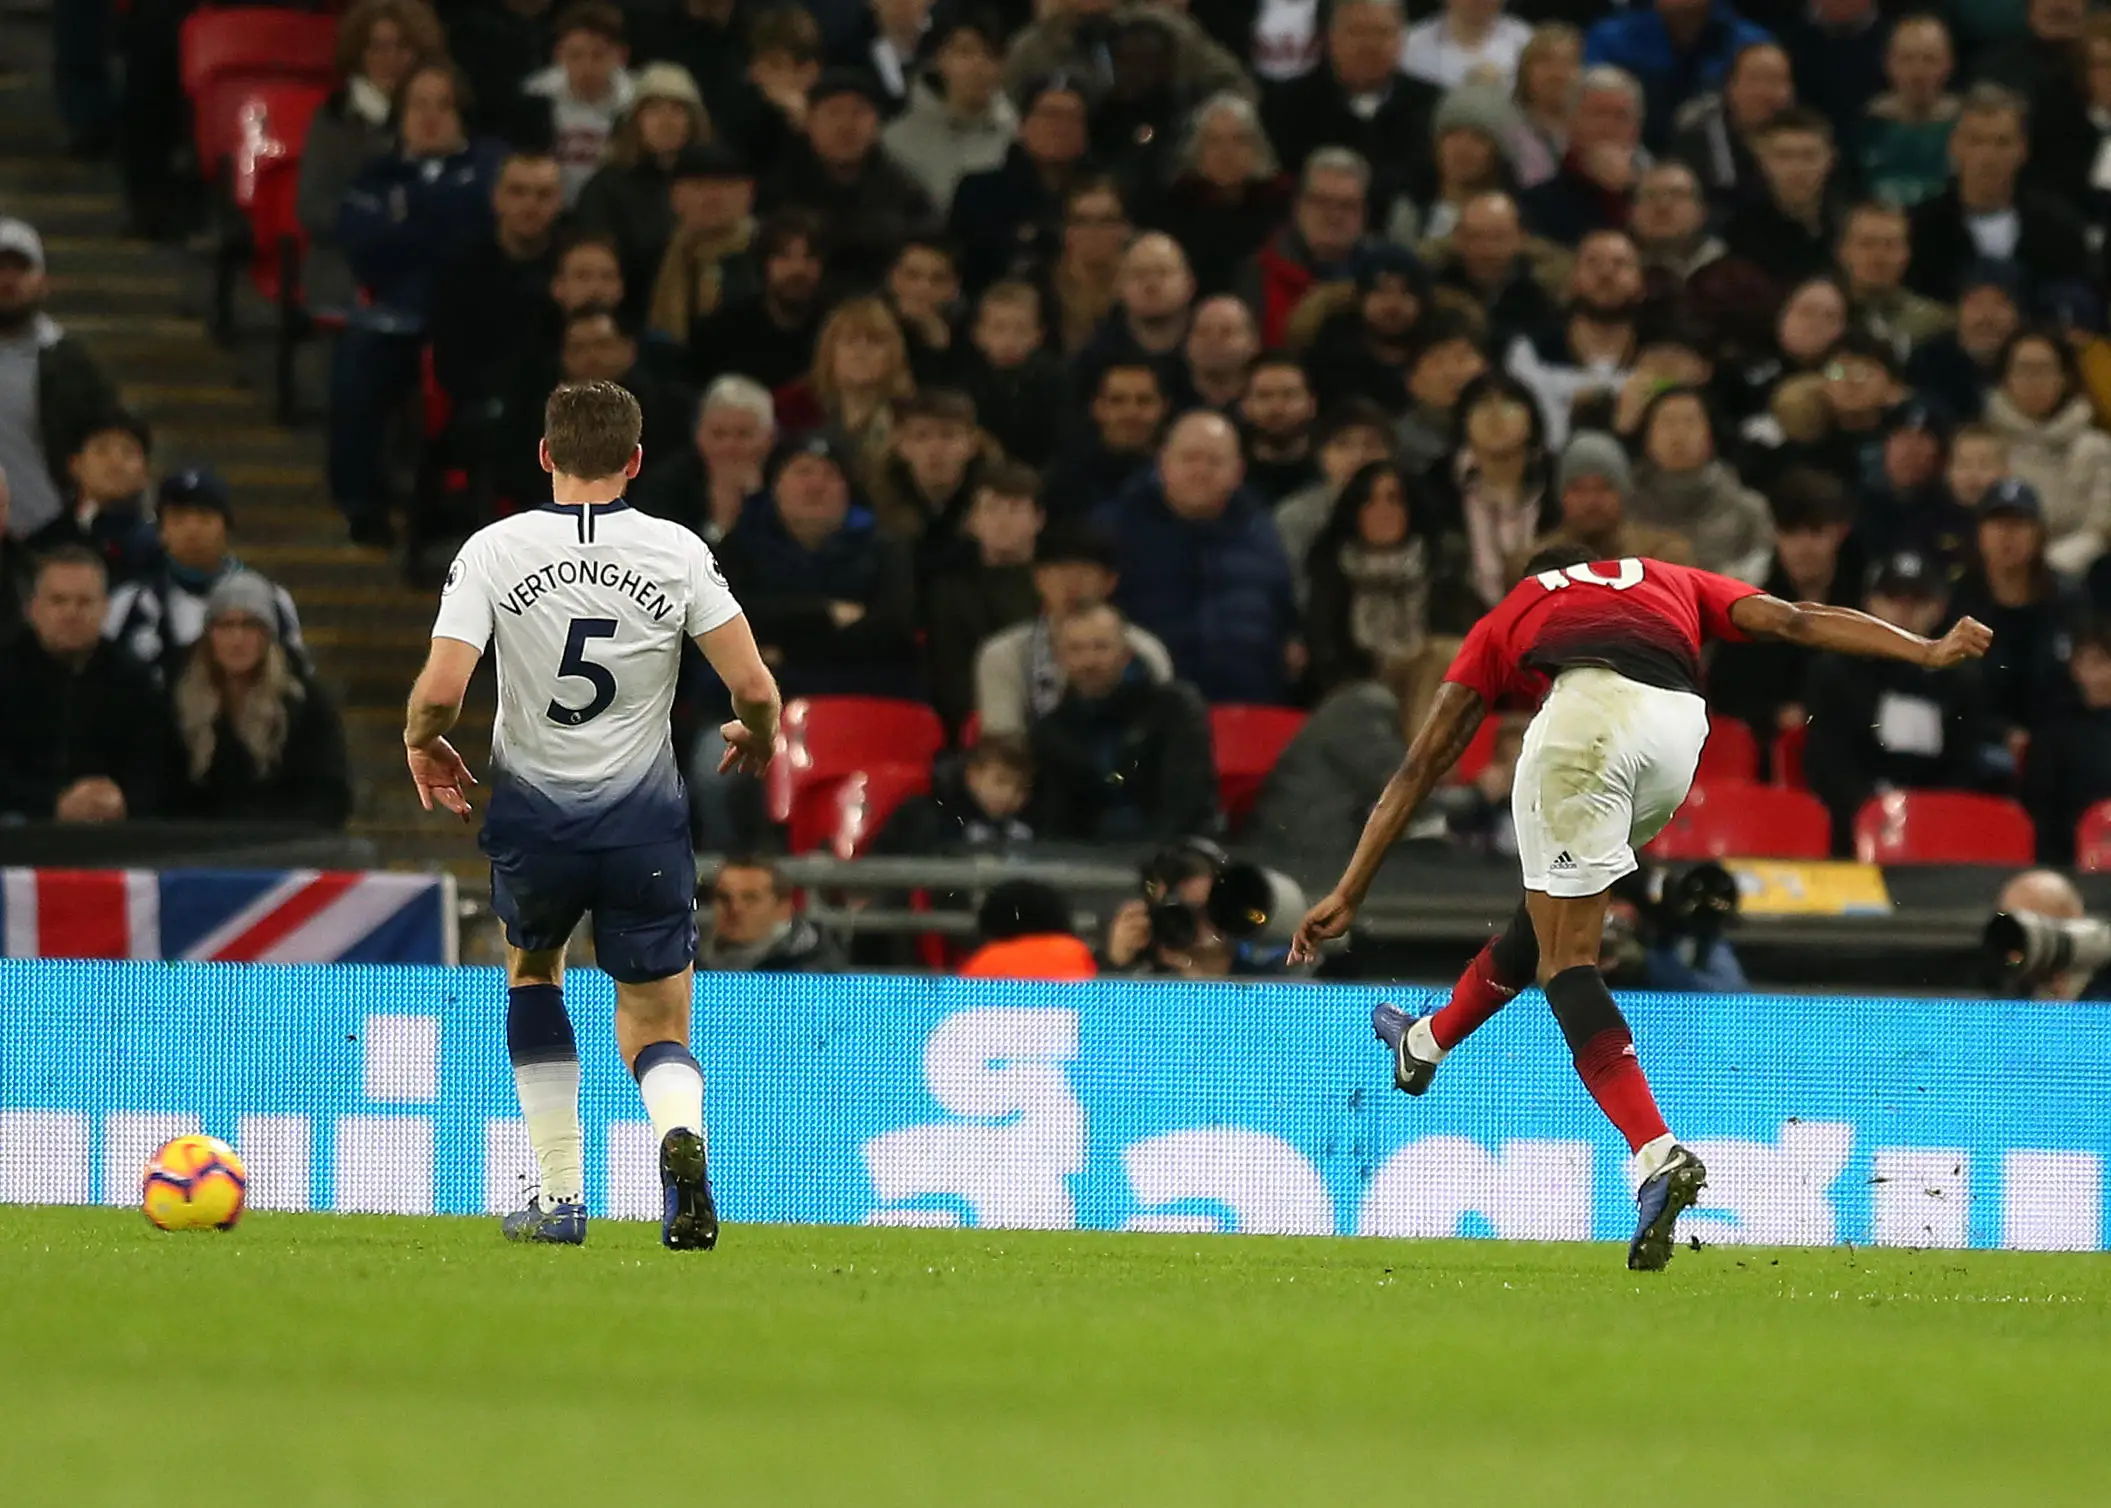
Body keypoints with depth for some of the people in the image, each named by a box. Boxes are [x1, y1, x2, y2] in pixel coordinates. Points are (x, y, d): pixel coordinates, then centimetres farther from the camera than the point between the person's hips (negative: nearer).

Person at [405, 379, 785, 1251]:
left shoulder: (493, 551, -7)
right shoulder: (679, 553, -5)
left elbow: (439, 691, -15)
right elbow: (754, 688, -7)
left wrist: (421, 745, 8)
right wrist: (757, 739, 16)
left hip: (532, 812, 0)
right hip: (643, 819, 0)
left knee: (531, 967, 29)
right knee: (659, 1030, 11)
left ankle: (560, 1195, 22)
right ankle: (680, 1131, -26)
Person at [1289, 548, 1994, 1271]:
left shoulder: (1506, 619, 35)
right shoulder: (1670, 582, 40)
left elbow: (1421, 765, 31)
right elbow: (1794, 621, 25)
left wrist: (1349, 893, 31)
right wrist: (1928, 652, 22)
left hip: (1586, 710, -3)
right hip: (1682, 728, 3)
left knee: (1566, 959, -2)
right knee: (1553, 905, 27)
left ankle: (1659, 1155, -19)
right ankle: (1427, 1042, 45)